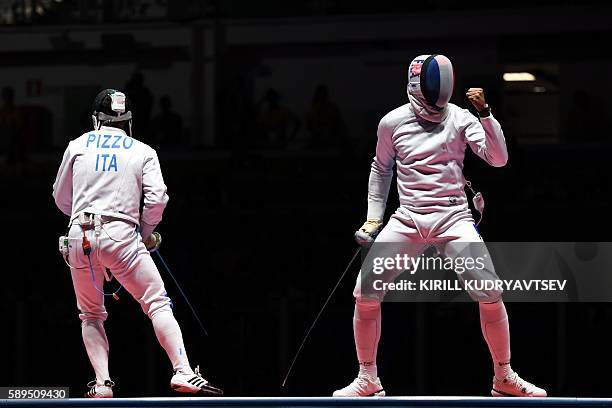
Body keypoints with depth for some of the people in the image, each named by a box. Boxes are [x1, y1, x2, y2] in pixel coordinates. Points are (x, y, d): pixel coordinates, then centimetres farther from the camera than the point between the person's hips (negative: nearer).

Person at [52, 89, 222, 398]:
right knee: (158, 304, -2)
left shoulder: (78, 146, 14)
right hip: (120, 234, -2)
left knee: (91, 315, 17)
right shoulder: (142, 151, 10)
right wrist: (147, 232, 14)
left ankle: (102, 384, 1)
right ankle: (183, 373, -19)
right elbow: (157, 198, -2)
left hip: (79, 237, 2)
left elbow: (61, 199, 20)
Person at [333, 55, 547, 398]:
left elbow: (498, 159, -13)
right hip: (408, 220, 2)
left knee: (490, 294, -17)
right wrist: (373, 218, 14)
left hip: (453, 218, -1)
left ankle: (504, 378, 1)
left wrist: (485, 113, -23)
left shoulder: (459, 117, -4)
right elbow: (381, 169, 18)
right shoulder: (393, 122, 1)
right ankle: (368, 380, 6)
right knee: (366, 293, -11)